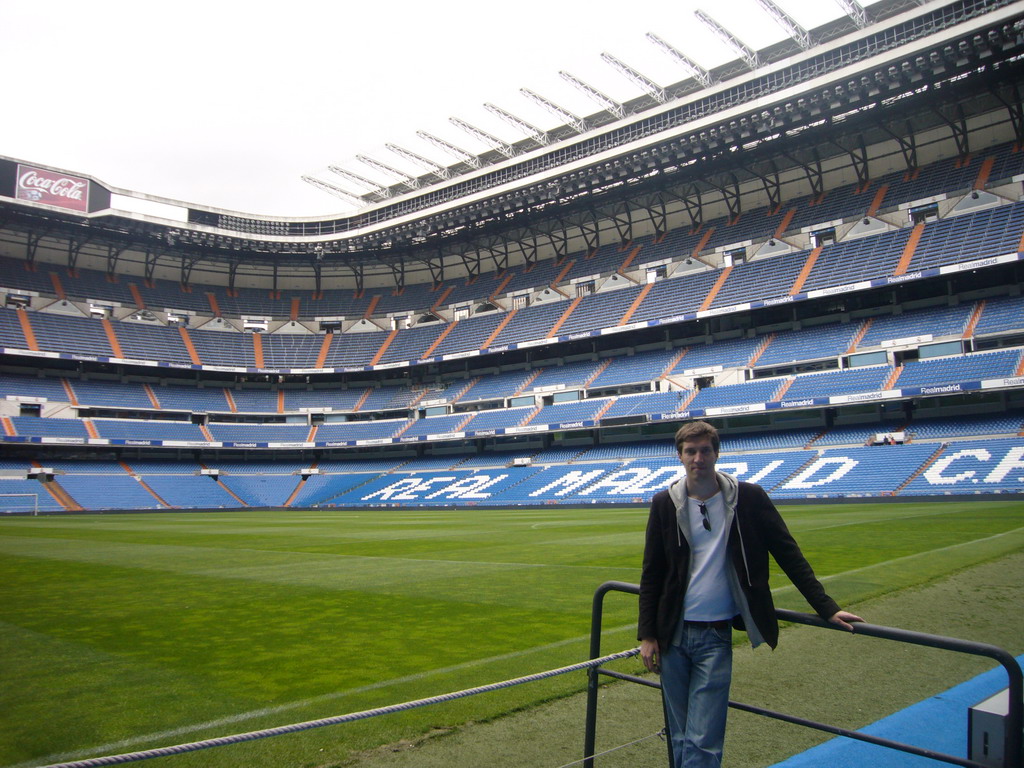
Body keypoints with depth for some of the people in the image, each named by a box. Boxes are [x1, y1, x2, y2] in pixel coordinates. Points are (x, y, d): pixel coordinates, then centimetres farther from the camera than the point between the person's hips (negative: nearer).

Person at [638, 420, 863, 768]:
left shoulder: (748, 497, -2)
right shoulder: (665, 503, 0)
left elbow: (789, 555, 3)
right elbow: (651, 575, 4)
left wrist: (827, 608, -1)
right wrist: (647, 634, 1)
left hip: (716, 636, -2)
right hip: (673, 635, 2)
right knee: (679, 738, 11)